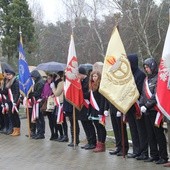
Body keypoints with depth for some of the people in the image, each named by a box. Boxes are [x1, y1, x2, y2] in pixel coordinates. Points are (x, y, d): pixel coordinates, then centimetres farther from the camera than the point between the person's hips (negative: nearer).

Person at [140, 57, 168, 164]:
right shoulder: (146, 79, 17)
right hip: (147, 111, 8)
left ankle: (163, 156, -1)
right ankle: (154, 155, 19)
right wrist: (142, 105, 2)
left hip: (155, 110, -8)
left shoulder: (158, 78, -8)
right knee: (150, 134, 11)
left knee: (159, 133, -5)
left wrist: (147, 105, -16)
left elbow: (156, 95, -16)